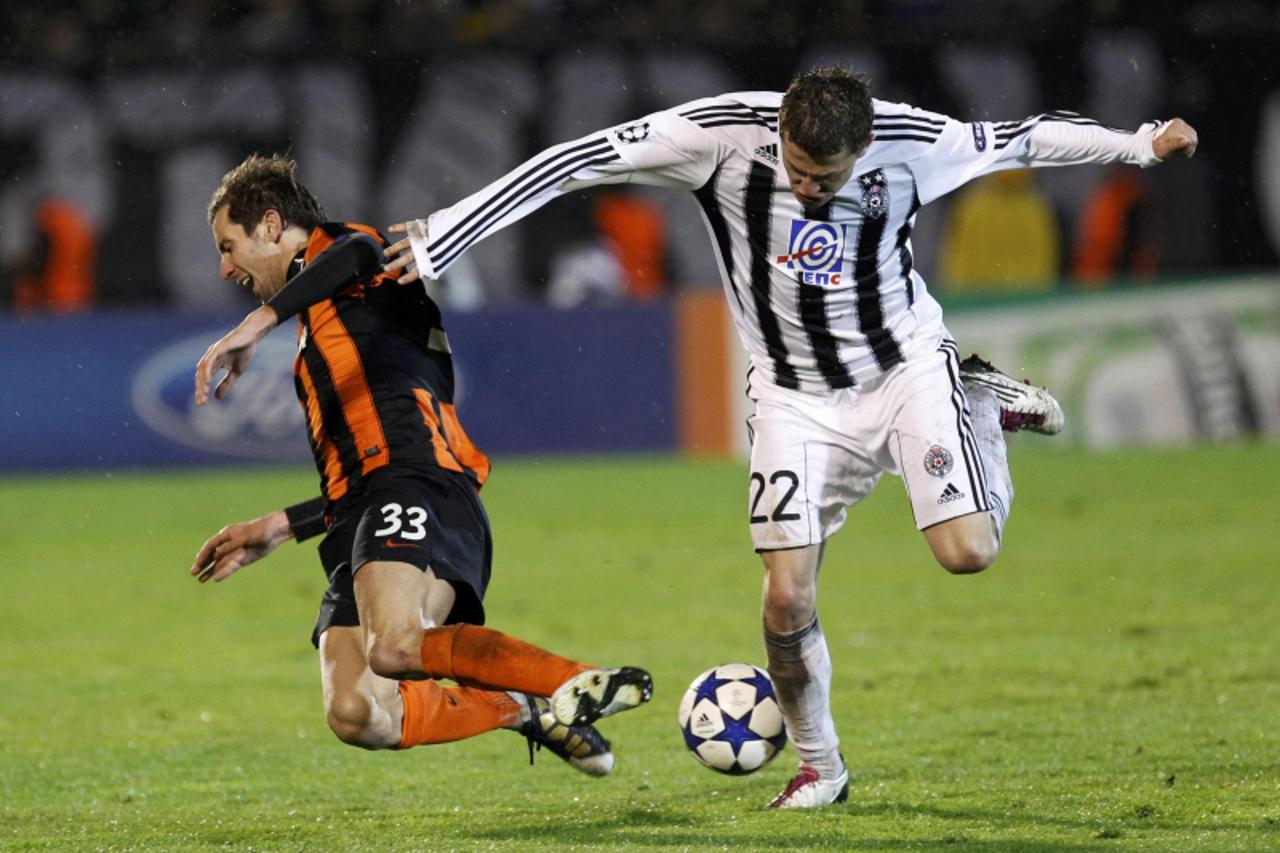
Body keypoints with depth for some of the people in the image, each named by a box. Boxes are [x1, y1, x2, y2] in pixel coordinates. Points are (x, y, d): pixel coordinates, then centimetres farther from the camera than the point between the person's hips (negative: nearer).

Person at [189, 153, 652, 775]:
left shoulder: (333, 248, 13)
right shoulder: (316, 336, 38)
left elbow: (361, 252, -15)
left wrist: (257, 323, -19)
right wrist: (278, 527, 42)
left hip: (415, 487, -9)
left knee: (394, 646, -36)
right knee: (357, 717, -14)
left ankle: (580, 683, -26)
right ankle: (530, 711, -1)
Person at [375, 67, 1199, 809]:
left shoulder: (912, 144, -21)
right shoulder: (722, 135, -24)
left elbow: (1019, 138, -2)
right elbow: (578, 162, -25)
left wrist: (1141, 143, 9)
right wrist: (441, 237, -29)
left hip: (907, 365, 0)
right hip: (797, 397, 0)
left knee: (968, 551, -17)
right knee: (788, 596, -10)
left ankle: (984, 409, 15)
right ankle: (820, 766, 14)